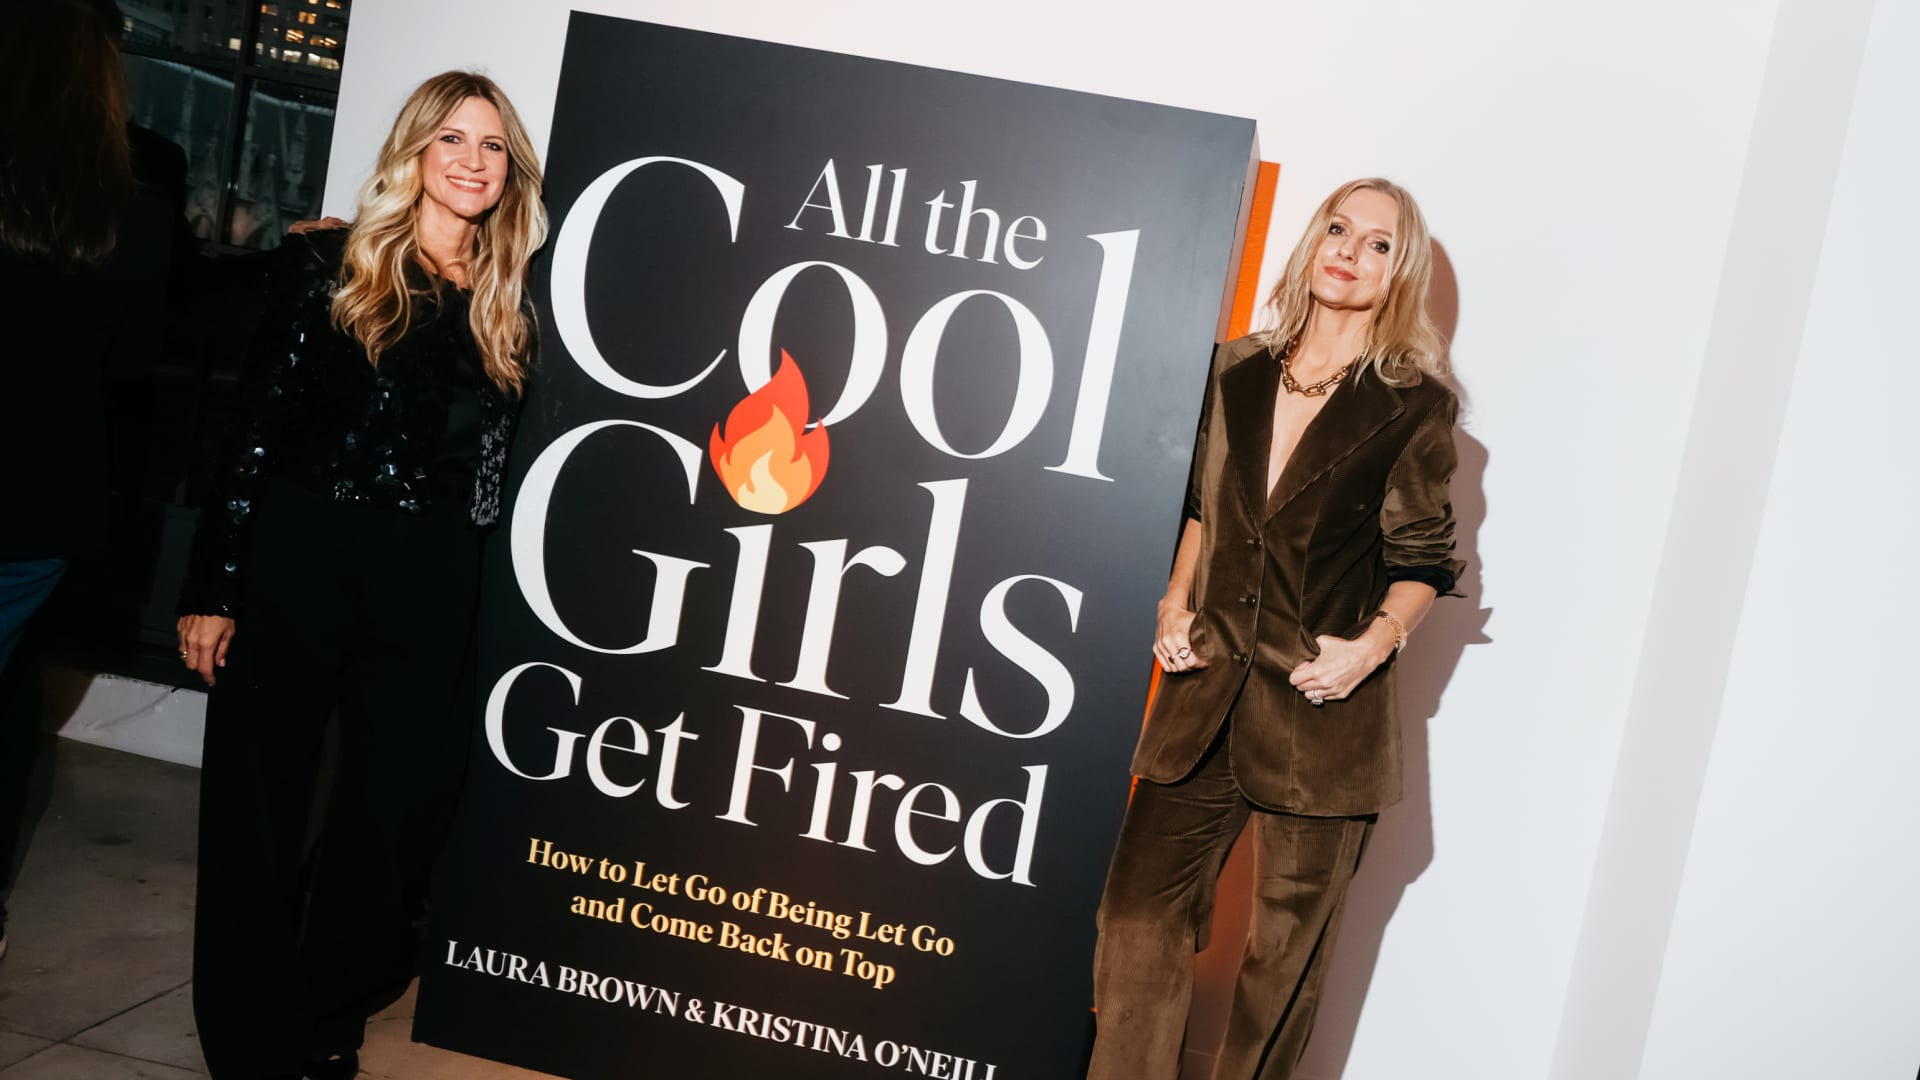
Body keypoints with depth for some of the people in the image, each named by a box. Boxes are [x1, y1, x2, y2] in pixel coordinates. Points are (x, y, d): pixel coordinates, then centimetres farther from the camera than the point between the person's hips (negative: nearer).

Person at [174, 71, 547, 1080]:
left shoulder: (512, 303, 8)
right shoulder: (327, 266, 0)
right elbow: (255, 429, -1)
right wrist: (213, 587, -5)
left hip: (430, 586, 2)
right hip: (297, 563, -2)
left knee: (398, 804, 8)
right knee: (259, 798, 5)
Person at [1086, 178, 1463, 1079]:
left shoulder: (1413, 406, -1)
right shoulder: (1237, 374, 8)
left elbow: (1422, 559, 2)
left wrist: (1373, 644, -12)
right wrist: (1175, 602, 7)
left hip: (1321, 711, -3)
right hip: (1206, 690, 3)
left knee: (1285, 951, 8)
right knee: (1141, 909, 2)